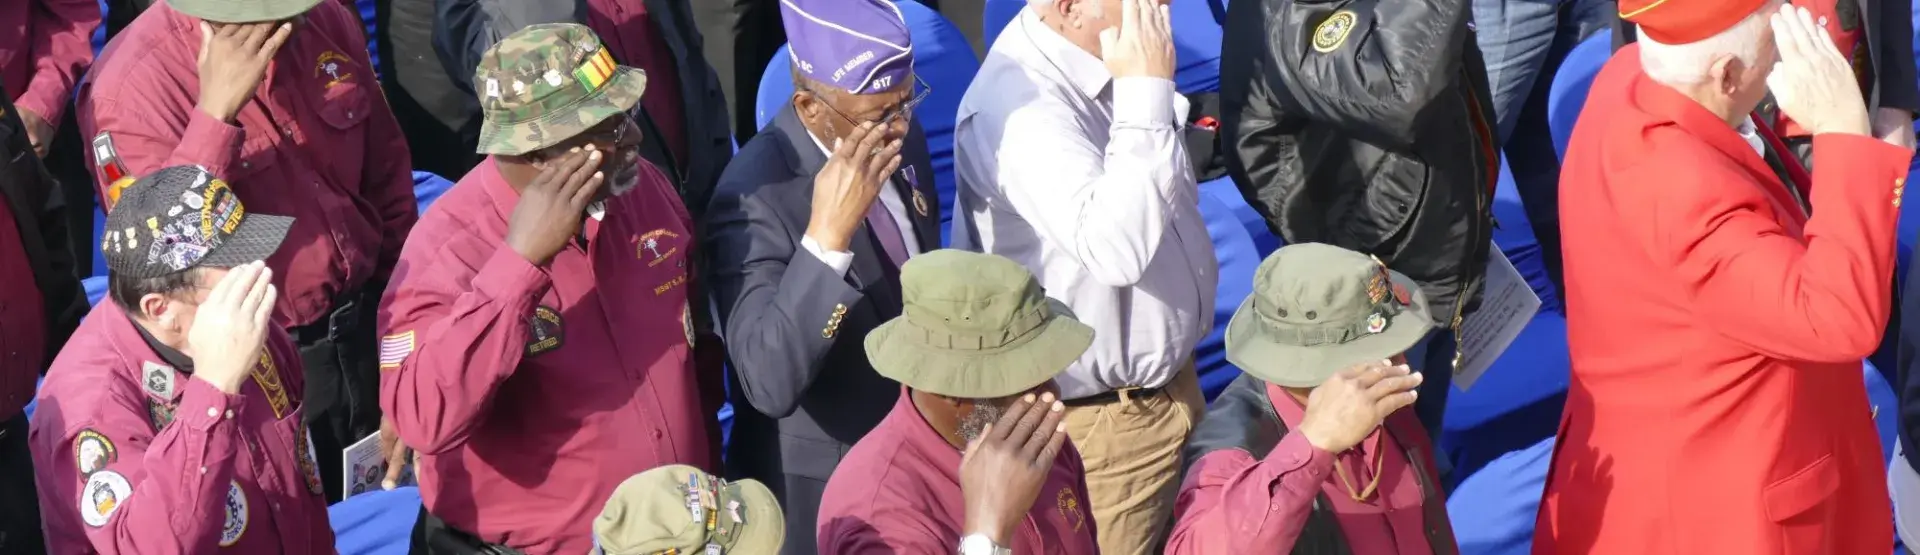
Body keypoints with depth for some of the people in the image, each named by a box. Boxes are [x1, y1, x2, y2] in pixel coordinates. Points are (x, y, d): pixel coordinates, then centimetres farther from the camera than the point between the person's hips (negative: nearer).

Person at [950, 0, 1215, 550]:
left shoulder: (1108, 58, -2)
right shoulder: (1019, 106, -29)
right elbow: (1116, 247, -40)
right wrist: (1146, 92, -35)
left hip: (1169, 379, 8)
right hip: (1103, 421, -8)